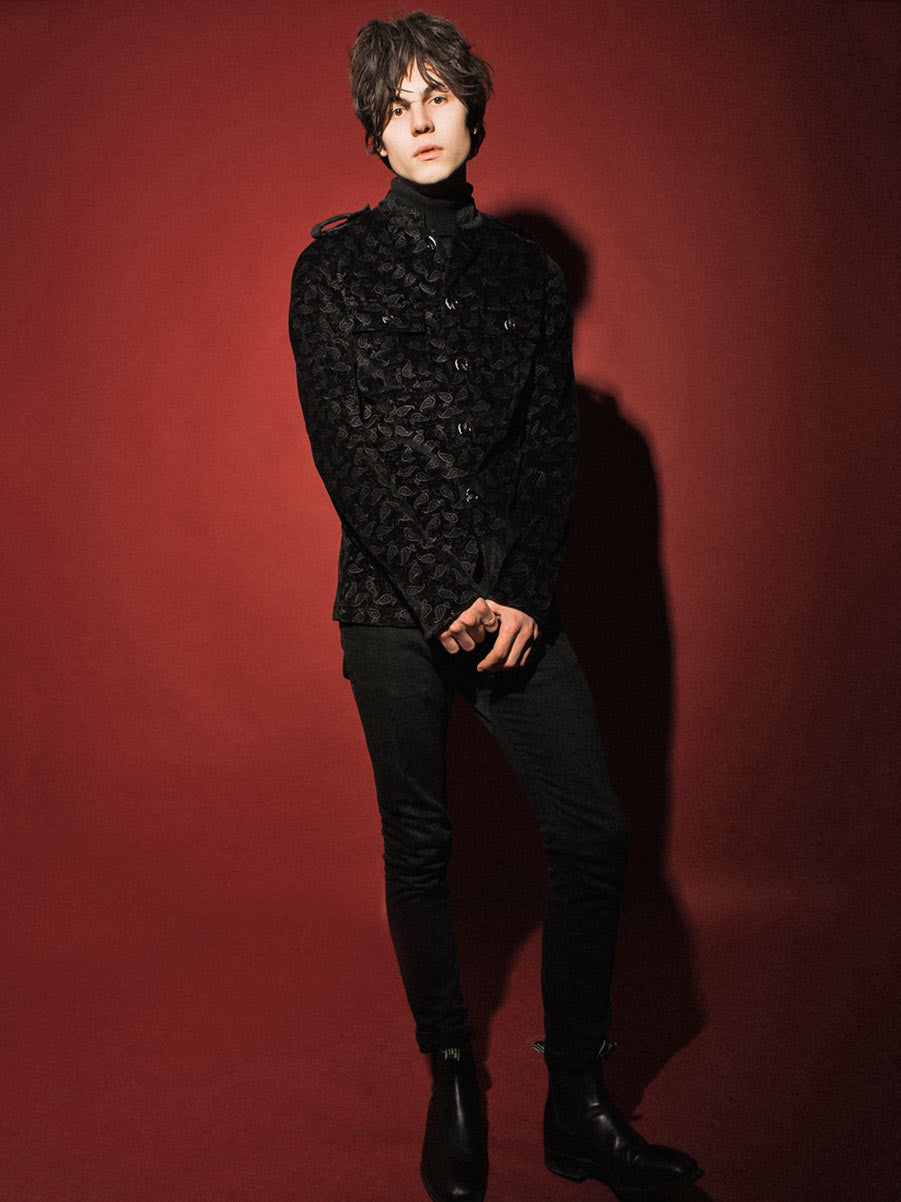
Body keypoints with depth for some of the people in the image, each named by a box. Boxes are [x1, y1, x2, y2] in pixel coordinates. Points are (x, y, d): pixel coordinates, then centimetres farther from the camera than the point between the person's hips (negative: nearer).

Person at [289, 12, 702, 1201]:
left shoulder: (527, 268, 11)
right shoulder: (332, 268, 4)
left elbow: (555, 444, 5)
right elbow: (346, 452, -5)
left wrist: (523, 592, -9)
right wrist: (447, 600, -13)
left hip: (517, 599, 2)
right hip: (396, 603, -2)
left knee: (593, 832, -4)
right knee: (419, 847, 5)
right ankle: (453, 1089, 23)